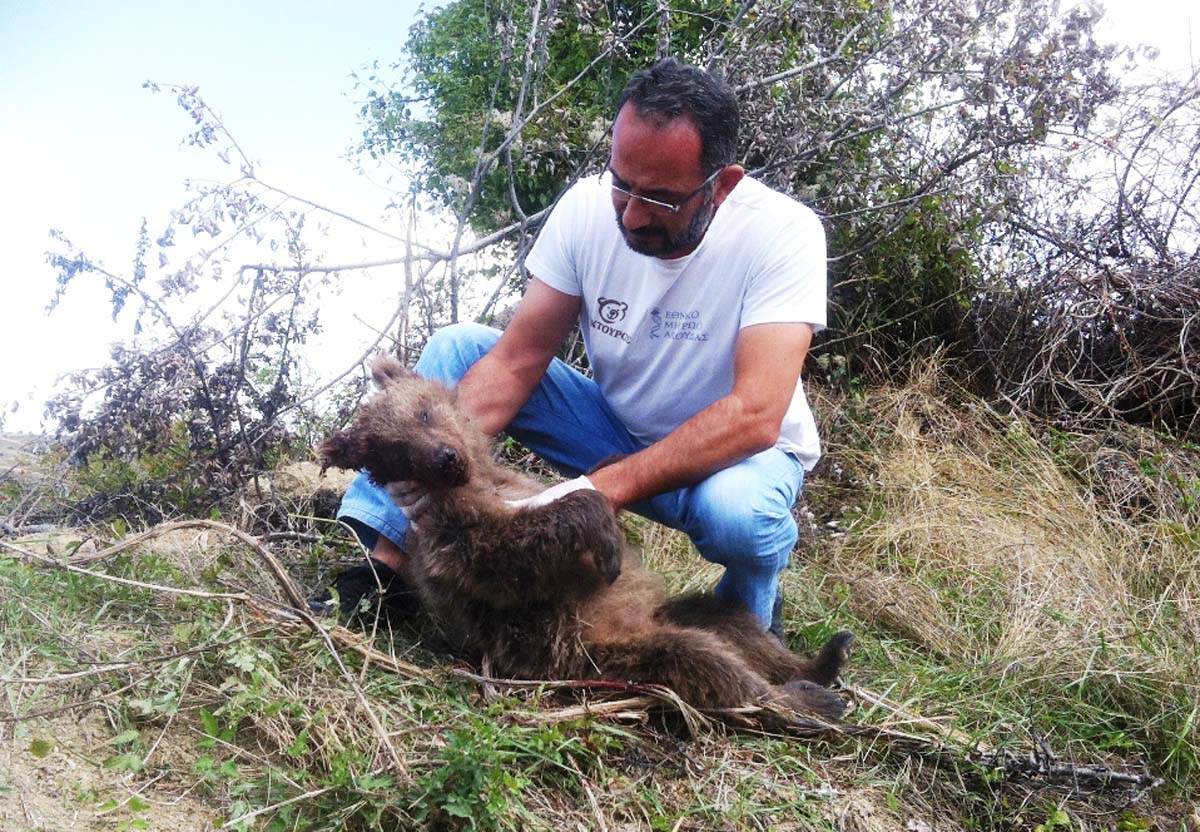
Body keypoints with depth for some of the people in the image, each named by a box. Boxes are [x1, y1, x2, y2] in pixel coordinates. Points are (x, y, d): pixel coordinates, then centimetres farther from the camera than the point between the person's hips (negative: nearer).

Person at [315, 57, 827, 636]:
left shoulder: (783, 233, -26)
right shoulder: (588, 207, -15)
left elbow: (755, 416, -36)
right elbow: (515, 361, -15)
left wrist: (606, 487, -45)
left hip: (733, 451, -3)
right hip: (617, 430, 4)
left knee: (734, 512, -39)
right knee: (457, 348, -11)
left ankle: (749, 608, -3)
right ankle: (383, 563, -11)